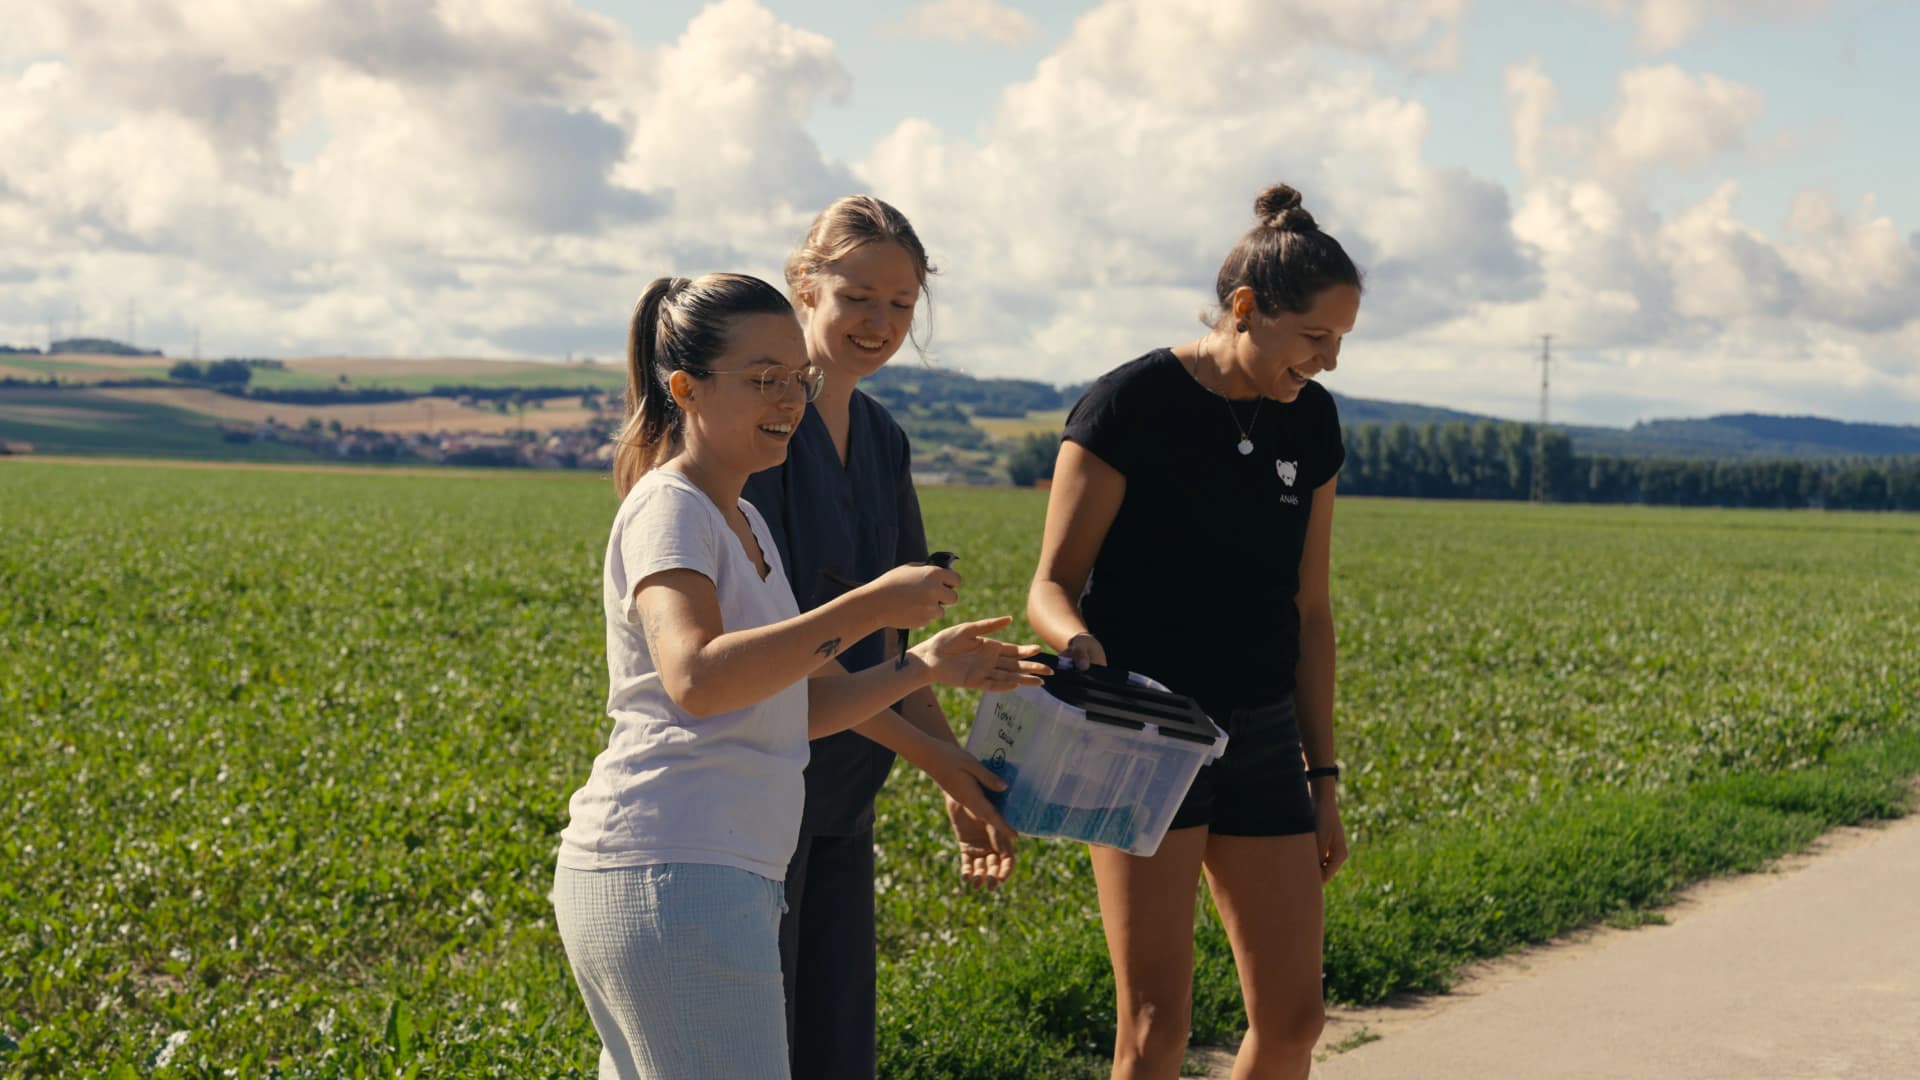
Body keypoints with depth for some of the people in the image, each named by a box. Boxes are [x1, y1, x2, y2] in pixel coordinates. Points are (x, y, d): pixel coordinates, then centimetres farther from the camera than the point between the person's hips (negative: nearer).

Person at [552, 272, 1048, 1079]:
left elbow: (789, 709, 22)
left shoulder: (742, 523, 20)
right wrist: (869, 607, -26)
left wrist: (924, 667, 8)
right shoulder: (669, 509, -9)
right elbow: (695, 679, -28)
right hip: (672, 879, -10)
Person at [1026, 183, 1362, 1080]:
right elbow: (1052, 584, -7)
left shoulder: (1308, 422, 8)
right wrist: (1080, 644, -31)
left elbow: (1308, 611, 14)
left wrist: (1323, 777, 14)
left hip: (1261, 737, 6)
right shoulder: (1131, 407, -10)